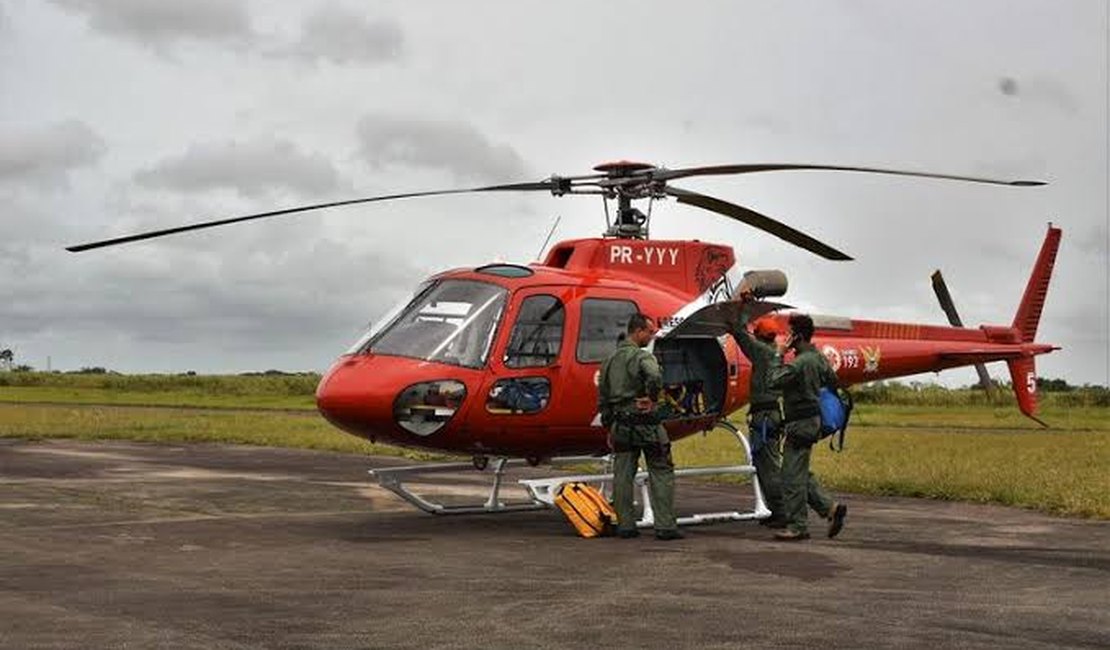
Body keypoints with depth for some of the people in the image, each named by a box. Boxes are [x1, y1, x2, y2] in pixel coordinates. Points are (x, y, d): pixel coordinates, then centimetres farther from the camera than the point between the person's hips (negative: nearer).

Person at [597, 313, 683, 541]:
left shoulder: (610, 359, 13)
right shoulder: (642, 356, -11)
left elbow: (602, 396, 16)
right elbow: (654, 377, -34)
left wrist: (609, 428, 20)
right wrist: (650, 398, -17)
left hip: (620, 425, 7)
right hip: (644, 423, -7)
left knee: (622, 476, 9)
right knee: (661, 473, 1)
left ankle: (625, 525, 10)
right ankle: (665, 526, -3)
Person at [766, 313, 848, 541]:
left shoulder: (800, 362, -20)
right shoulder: (818, 358, 9)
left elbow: (773, 381, -24)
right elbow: (832, 381, 21)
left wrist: (780, 354, -16)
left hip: (800, 424, -10)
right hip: (811, 420, 10)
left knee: (793, 476, -3)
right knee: (800, 473, 17)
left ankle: (797, 526, 3)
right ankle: (830, 507, 12)